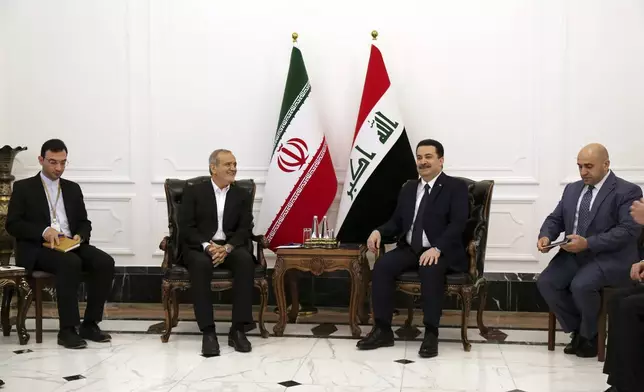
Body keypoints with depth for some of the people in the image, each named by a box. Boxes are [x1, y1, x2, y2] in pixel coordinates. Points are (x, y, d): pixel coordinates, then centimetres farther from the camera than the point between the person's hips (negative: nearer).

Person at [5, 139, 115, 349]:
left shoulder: (72, 188, 19)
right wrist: (44, 231, -19)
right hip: (37, 248, -5)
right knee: (71, 262, -37)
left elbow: (84, 222, 19)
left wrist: (80, 236, -6)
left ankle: (89, 324, -16)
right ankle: (67, 329, -31)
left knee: (105, 262, -24)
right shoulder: (23, 187, 6)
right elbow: (12, 224, -3)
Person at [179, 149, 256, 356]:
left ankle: (238, 329, -29)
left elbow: (245, 229, 2)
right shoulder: (193, 192, 4)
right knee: (201, 264, -38)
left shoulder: (242, 195, 12)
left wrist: (227, 248, -18)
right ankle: (208, 332, -34)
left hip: (230, 247, 2)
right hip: (199, 247, -2)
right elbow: (185, 228, -3)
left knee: (246, 259, -33)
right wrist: (207, 246, -21)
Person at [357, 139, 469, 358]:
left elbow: (458, 223, -13)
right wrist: (379, 231, -6)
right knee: (382, 266, -23)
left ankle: (431, 334, -28)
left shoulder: (456, 187, -1)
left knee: (430, 270, -38)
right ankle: (382, 330, -17)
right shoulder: (408, 189, 17)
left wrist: (437, 248, -28)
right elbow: (397, 222, 17)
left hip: (442, 252, -5)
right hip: (409, 250, 5)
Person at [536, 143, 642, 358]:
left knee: (580, 285, -31)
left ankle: (590, 335, -2)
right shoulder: (572, 189, 15)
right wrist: (545, 236, -11)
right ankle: (578, 330, 3)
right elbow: (555, 219, 14)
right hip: (573, 255, 7)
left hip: (610, 258, -6)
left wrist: (588, 243, -27)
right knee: (545, 282, -17)